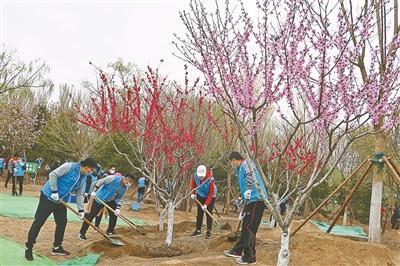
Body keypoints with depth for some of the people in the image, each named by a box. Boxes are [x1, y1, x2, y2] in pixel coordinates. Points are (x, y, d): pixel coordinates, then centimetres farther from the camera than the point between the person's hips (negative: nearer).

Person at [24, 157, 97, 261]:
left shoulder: (83, 177, 5)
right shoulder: (69, 166, -18)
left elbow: (79, 194, 11)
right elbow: (53, 175, -21)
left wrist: (81, 209, 5)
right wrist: (54, 191, -23)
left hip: (61, 201, 8)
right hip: (48, 197, -8)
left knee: (62, 223, 9)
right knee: (39, 221, -5)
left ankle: (57, 247, 23)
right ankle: (29, 248, 3)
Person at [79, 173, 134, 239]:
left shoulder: (125, 188, -9)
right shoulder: (114, 178, -29)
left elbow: (119, 198, -4)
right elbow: (100, 182, -21)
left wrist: (118, 208, -17)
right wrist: (94, 191, -25)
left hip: (111, 200, 6)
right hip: (99, 198, -6)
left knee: (114, 214, 1)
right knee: (91, 215, -5)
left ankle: (110, 232, 17)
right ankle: (82, 233, 5)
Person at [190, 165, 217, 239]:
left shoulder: (210, 180, -36)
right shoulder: (195, 176, -23)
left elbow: (211, 194, -29)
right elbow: (193, 184, 2)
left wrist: (206, 204, -31)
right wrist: (192, 193, -5)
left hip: (210, 197, -4)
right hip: (200, 196, 5)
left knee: (209, 213, -10)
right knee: (199, 213, 8)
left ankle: (208, 231, -3)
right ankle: (198, 230, 17)